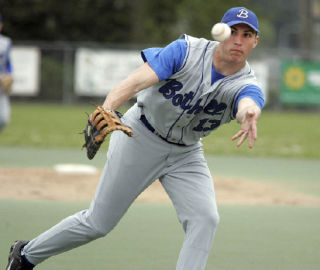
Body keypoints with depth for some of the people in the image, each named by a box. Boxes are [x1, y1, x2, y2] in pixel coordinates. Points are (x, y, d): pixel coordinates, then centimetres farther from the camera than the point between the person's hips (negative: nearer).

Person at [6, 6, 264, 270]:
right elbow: (137, 80, -33)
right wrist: (107, 110, -52)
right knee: (97, 223, 3)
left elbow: (249, 102, -44)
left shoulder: (247, 85, -18)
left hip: (186, 154, 3)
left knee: (205, 218, -18)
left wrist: (249, 114, -70)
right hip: (141, 138, -3)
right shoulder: (186, 51, -21)